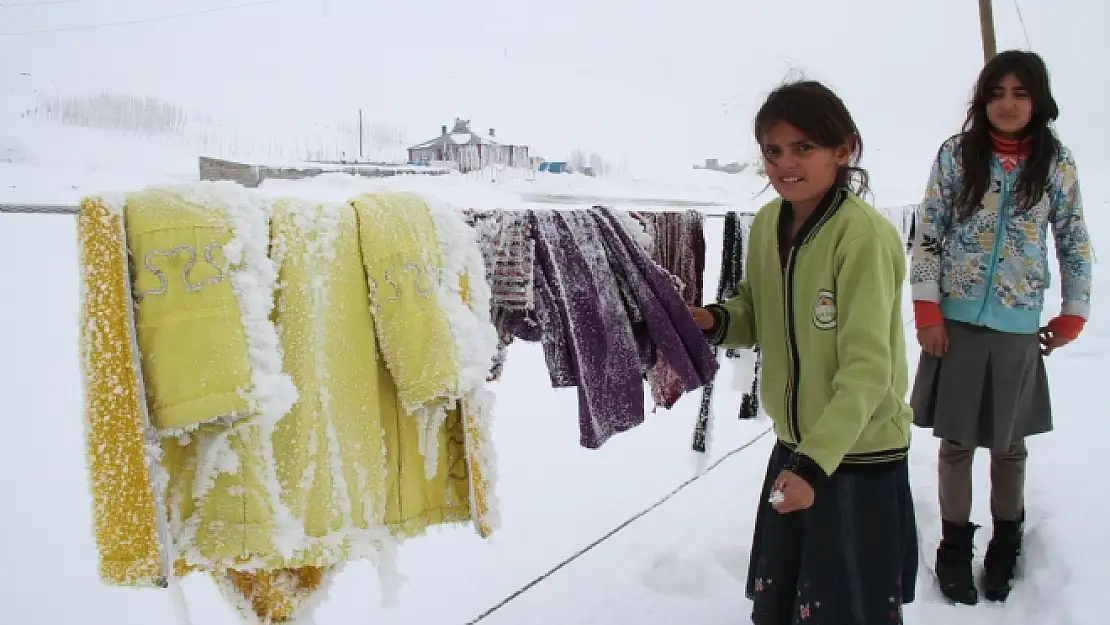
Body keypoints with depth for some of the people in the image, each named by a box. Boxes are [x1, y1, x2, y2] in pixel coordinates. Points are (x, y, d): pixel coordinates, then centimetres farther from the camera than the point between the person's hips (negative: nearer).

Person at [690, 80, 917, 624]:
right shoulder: (767, 223, -2)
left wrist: (816, 462, -32)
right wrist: (717, 322, -11)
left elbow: (868, 369, -25)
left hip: (859, 455, -6)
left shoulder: (864, 236, -23)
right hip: (793, 445, 7)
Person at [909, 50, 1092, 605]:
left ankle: (1006, 546, 32)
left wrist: (1072, 317, 6)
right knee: (957, 440, 7)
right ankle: (955, 547, 23)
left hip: (1019, 328, 1)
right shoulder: (956, 154, -2)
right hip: (956, 322, -1)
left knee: (1009, 443, 12)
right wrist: (926, 311, -8)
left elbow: (1074, 245, 8)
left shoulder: (1056, 162, 1)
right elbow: (928, 236, -3)